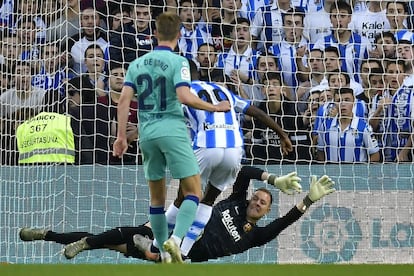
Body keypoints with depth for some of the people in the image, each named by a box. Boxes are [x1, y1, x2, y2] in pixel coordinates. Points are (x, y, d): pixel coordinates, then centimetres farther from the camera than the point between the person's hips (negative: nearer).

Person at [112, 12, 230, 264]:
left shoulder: (137, 64, 10)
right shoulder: (178, 62, -5)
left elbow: (124, 99, 3)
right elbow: (184, 97, -18)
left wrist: (122, 136, 5)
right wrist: (215, 108, -7)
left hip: (147, 134, 5)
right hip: (173, 130, -5)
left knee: (157, 197, 13)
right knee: (193, 191, -2)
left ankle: (165, 254, 14)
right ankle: (175, 239, -25)